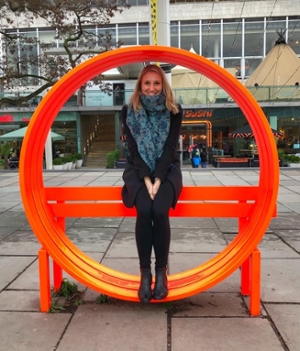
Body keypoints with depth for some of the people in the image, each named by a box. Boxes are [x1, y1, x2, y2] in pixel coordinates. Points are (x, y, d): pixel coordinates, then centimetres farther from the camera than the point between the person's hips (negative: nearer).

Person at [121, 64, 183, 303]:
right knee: (144, 211, -29)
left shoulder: (174, 111, -1)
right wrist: (146, 179, -19)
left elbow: (170, 147, -9)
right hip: (138, 170, 0)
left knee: (160, 211, -28)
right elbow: (133, 148, -7)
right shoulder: (129, 111, 0)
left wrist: (158, 179, -21)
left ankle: (161, 271, -11)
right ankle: (145, 272, -14)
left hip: (167, 169, 0)